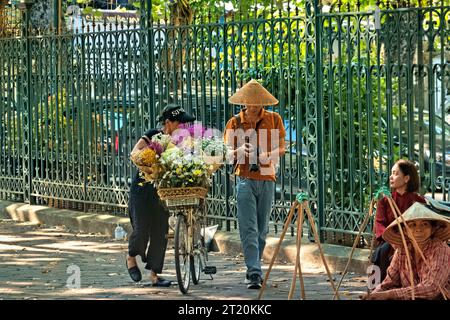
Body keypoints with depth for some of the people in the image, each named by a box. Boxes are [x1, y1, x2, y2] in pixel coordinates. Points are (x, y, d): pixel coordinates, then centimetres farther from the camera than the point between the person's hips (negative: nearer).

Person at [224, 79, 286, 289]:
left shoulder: (274, 119, 5)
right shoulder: (234, 123, 3)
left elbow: (282, 148, 8)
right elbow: (227, 153, 4)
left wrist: (270, 155, -14)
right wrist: (239, 151, -19)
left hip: (266, 179, 2)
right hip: (245, 179, -2)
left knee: (262, 229, 9)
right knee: (249, 229, -11)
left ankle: (254, 269, 22)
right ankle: (254, 273, -16)